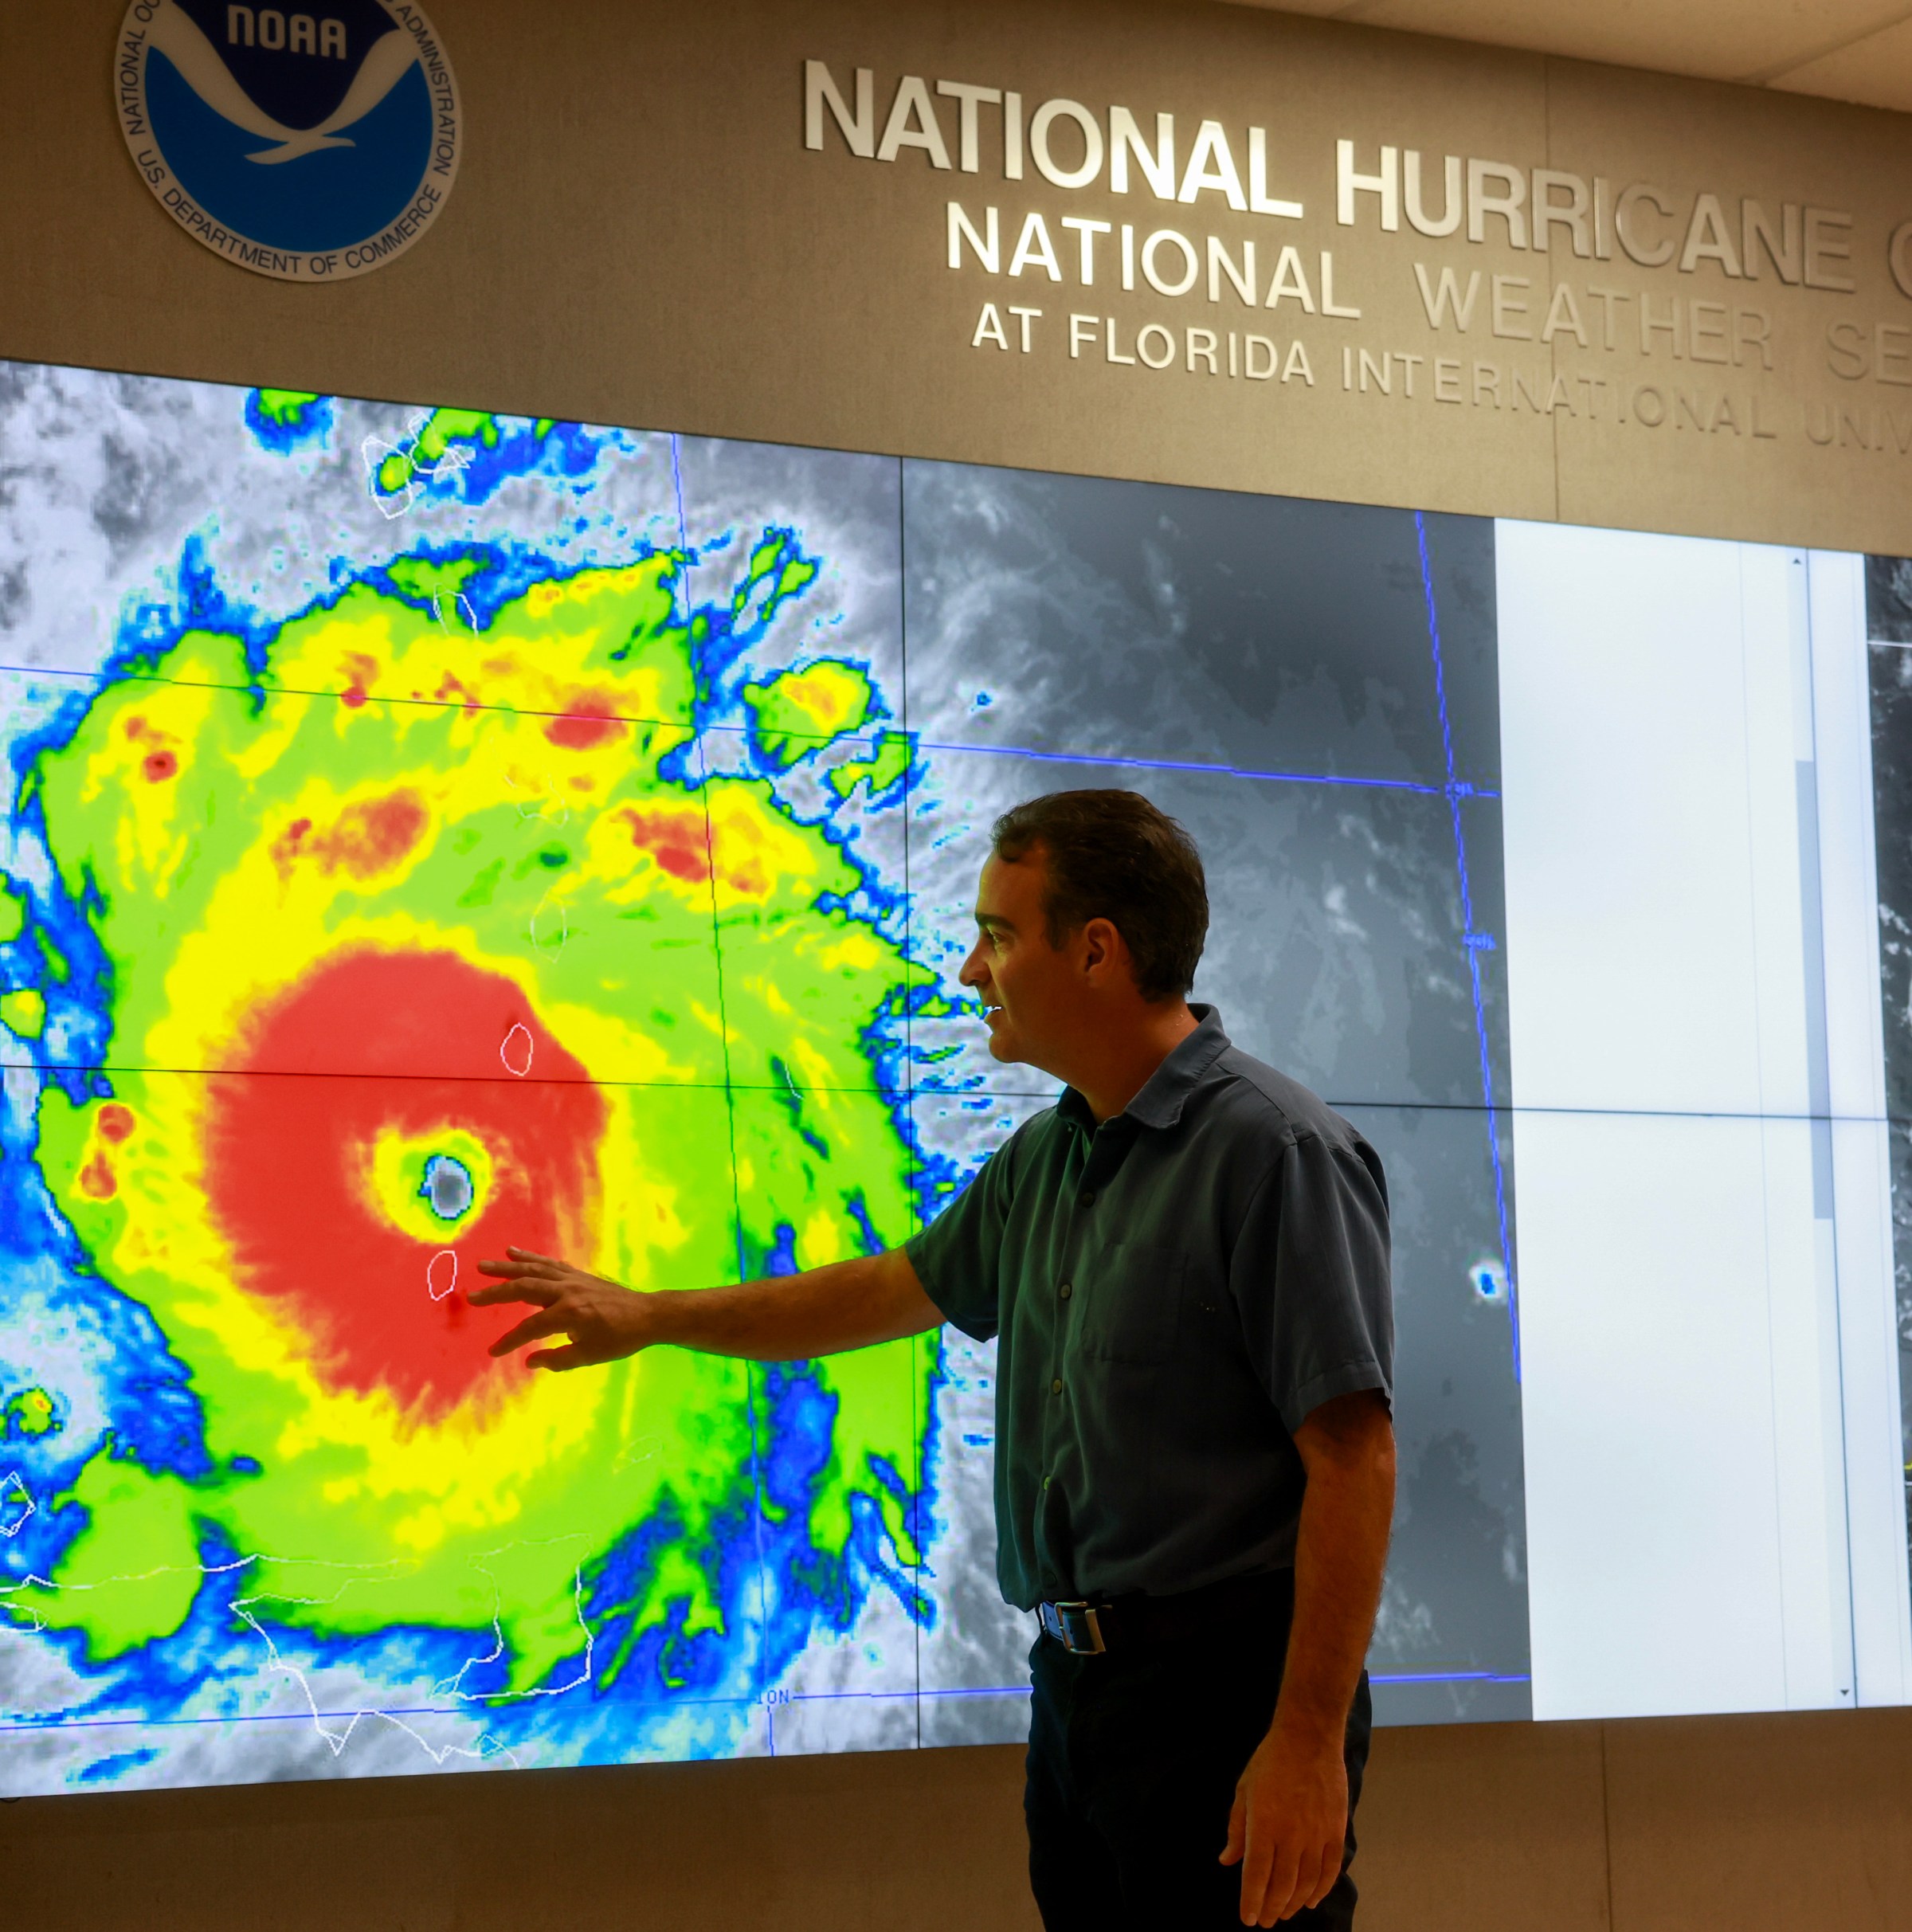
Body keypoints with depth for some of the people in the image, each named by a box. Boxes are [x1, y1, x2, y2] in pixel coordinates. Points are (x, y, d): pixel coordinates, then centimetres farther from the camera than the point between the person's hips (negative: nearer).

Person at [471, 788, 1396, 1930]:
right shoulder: (1044, 1161, 13)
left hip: (1222, 1687, -8)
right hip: (1075, 1682, 8)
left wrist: (1308, 1742, -22)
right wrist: (646, 1318, 33)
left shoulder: (1279, 1154, -14)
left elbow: (1354, 1458, -18)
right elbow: (886, 1293, 28)